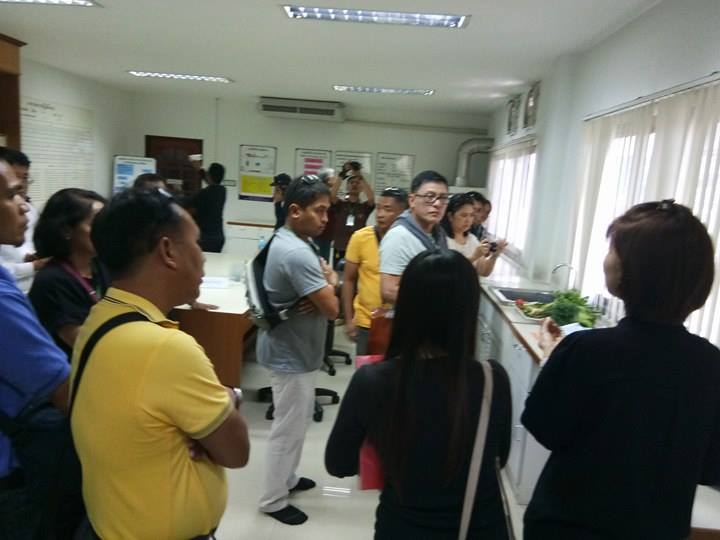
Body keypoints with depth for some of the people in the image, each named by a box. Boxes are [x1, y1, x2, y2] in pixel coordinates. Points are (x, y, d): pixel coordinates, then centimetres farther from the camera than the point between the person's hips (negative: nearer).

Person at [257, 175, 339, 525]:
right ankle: (273, 500, 24)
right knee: (289, 429, 6)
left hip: (295, 349, 10)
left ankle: (286, 479, 42)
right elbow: (332, 309, -27)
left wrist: (323, 287, -12)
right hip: (292, 356, -10)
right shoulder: (297, 254, -29)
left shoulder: (290, 242, 5)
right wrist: (330, 283, -8)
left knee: (296, 423, 24)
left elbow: (319, 287, 11)